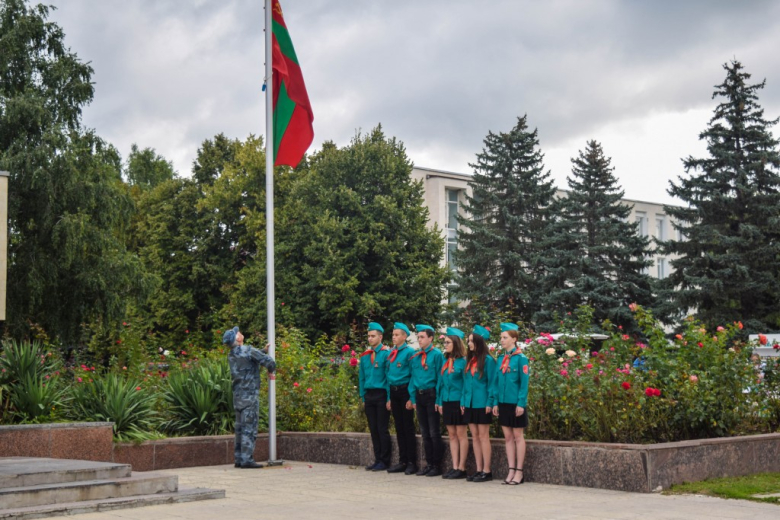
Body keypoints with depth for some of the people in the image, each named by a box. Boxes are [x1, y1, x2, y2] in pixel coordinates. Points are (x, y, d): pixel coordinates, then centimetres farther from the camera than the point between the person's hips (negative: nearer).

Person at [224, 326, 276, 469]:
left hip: (237, 396, 8)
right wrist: (271, 371, 3)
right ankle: (247, 459, -7)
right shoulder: (248, 350, -12)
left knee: (240, 428, 12)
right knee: (249, 428, -6)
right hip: (249, 395, -8)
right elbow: (268, 361, -16)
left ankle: (239, 458, 14)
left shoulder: (231, 355, 11)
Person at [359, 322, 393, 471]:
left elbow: (389, 377, -9)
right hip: (369, 396, 6)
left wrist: (389, 398, -12)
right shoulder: (365, 356, 11)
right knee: (373, 429, 10)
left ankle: (384, 461, 6)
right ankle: (377, 460, 17)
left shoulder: (386, 354, -6)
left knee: (382, 429, -1)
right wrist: (363, 397, 11)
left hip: (381, 395, -6)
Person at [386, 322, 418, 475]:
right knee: (399, 428, 10)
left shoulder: (409, 352, -9)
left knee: (408, 428, -1)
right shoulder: (391, 353, 11)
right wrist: (389, 397, 11)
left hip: (405, 391, -7)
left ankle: (411, 463, 5)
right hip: (393, 392, 7)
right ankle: (402, 461, 16)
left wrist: (411, 397, -15)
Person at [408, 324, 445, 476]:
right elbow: (413, 378, 14)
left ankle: (437, 466, 7)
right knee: (425, 433, 11)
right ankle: (429, 464, 19)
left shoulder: (437, 355, -7)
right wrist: (413, 398, 6)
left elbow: (440, 378, -9)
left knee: (434, 432, 0)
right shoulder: (415, 357, 11)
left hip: (431, 395, -6)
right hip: (419, 395, 6)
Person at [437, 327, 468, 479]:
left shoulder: (462, 362, -9)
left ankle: (461, 468, 5)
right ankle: (455, 467, 13)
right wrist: (439, 401, 10)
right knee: (452, 435, 9)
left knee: (461, 435, 0)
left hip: (458, 402, -7)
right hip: (446, 402, 7)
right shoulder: (445, 361, 11)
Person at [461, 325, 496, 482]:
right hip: (470, 403, 7)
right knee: (475, 436, 8)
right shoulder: (469, 360, 12)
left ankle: (487, 471, 2)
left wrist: (489, 403, -15)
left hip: (482, 404, -7)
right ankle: (479, 470, 14)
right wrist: (463, 400, 10)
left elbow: (491, 383, -10)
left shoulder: (488, 360, -9)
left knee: (483, 436, -3)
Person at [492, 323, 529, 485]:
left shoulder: (521, 358, -9)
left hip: (516, 403, -6)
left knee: (518, 437, 2)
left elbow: (524, 383, -11)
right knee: (508, 437, 8)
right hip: (503, 403, 6)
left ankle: (519, 472, 8)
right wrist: (496, 402, 7)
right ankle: (511, 471, 14)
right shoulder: (501, 359, 8)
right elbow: (496, 381, 12)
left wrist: (521, 403, -15)